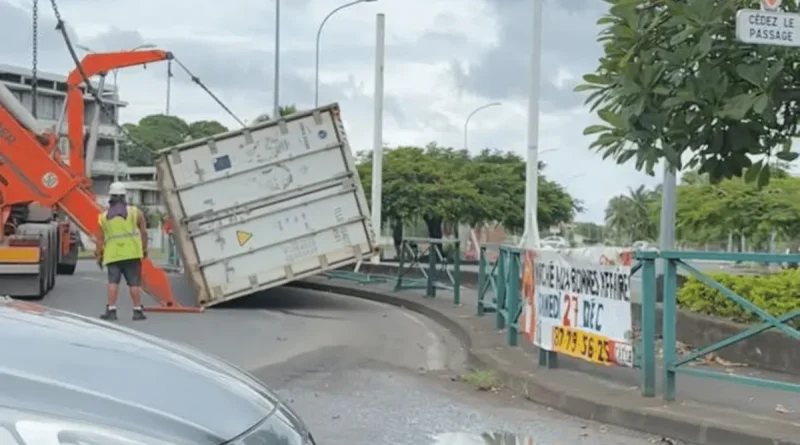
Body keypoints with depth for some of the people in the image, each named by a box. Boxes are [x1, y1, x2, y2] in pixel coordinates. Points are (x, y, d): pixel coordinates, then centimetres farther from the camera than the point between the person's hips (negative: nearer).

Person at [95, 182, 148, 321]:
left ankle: (111, 310, -2)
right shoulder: (135, 212, 5)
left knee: (113, 282, 3)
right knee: (134, 282, 2)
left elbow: (100, 238, 7)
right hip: (132, 253, -1)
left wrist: (98, 254, 14)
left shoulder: (103, 216, 9)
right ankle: (137, 310, 3)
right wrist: (144, 248, 12)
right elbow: (143, 232, 2)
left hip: (112, 255, 1)